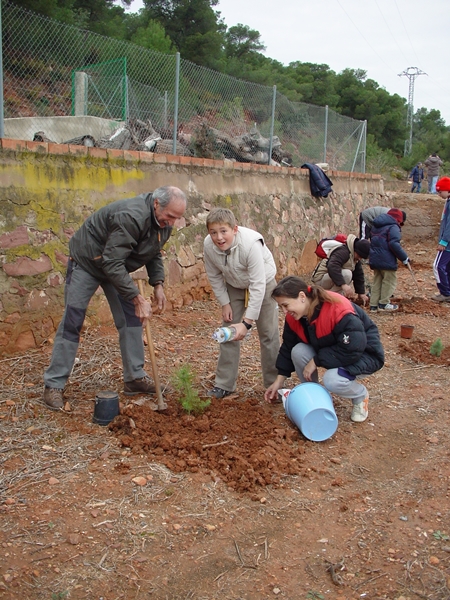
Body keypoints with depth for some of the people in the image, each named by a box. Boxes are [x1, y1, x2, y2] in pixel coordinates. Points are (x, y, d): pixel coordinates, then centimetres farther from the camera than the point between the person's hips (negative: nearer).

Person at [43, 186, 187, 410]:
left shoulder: (163, 222, -9)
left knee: (131, 318, 2)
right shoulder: (131, 217, -37)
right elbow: (112, 263, -38)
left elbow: (154, 253, 6)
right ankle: (54, 385, 3)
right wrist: (137, 299, -36)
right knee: (72, 322, -6)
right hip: (87, 261, -8)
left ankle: (135, 378, 11)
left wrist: (158, 284, -10)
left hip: (116, 265, 8)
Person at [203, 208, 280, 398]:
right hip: (234, 286, 4)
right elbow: (214, 276, -5)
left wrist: (247, 322, -36)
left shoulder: (251, 243, -37)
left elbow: (258, 286, -35)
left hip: (263, 282, -4)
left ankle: (274, 384, 12)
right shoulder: (208, 245, -24)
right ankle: (224, 384, 11)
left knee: (268, 333, -2)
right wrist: (224, 303, -7)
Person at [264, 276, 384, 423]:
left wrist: (316, 361, -29)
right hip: (328, 349, 7)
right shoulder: (293, 317, -11)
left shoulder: (339, 311, -35)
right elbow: (288, 347, 0)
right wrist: (280, 380, -2)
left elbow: (352, 350, -35)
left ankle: (361, 396, 1)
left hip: (364, 353, -7)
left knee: (332, 380, -34)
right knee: (298, 351, -21)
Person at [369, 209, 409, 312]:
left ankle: (374, 305, 14)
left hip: (374, 259, 8)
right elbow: (394, 244, -23)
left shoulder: (376, 226, 15)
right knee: (390, 280, 4)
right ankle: (384, 303, 4)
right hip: (387, 260, -8)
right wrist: (404, 257, -17)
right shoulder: (394, 227, -12)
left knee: (377, 281, 15)